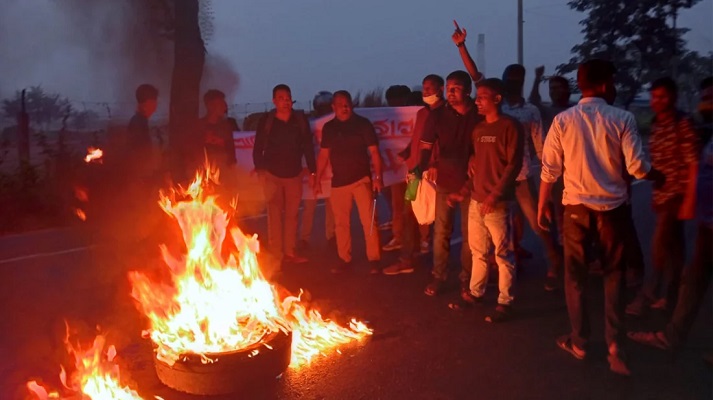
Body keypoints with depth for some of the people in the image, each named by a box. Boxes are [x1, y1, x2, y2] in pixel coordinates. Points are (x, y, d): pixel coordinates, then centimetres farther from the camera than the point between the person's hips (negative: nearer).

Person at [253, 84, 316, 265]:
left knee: (292, 214, 8)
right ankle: (276, 254, 7)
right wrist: (260, 169, -10)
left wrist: (312, 171, 1)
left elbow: (308, 147, 3)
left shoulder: (300, 120, -1)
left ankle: (290, 252, 18)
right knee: (275, 214, 0)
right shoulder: (266, 121, -5)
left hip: (294, 174, 2)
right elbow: (257, 149, -1)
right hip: (272, 174, -2)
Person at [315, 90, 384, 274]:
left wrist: (378, 177, -14)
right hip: (338, 182, 3)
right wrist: (317, 181, 9)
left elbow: (374, 151, -4)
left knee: (369, 221, -5)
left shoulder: (363, 124, -2)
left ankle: (374, 260, 2)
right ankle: (345, 260, 19)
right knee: (341, 223, 8)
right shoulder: (328, 128, 7)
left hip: (362, 179, -3)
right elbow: (323, 155, 12)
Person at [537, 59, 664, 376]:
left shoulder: (563, 120, -3)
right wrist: (658, 177, 13)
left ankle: (579, 342, 22)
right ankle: (614, 345, 11)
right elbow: (637, 167, -9)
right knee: (614, 276, 14)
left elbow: (550, 169, -2)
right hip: (612, 207, 0)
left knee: (576, 276, 14)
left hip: (576, 207, 1)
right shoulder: (622, 119, -6)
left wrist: (542, 206, 7)